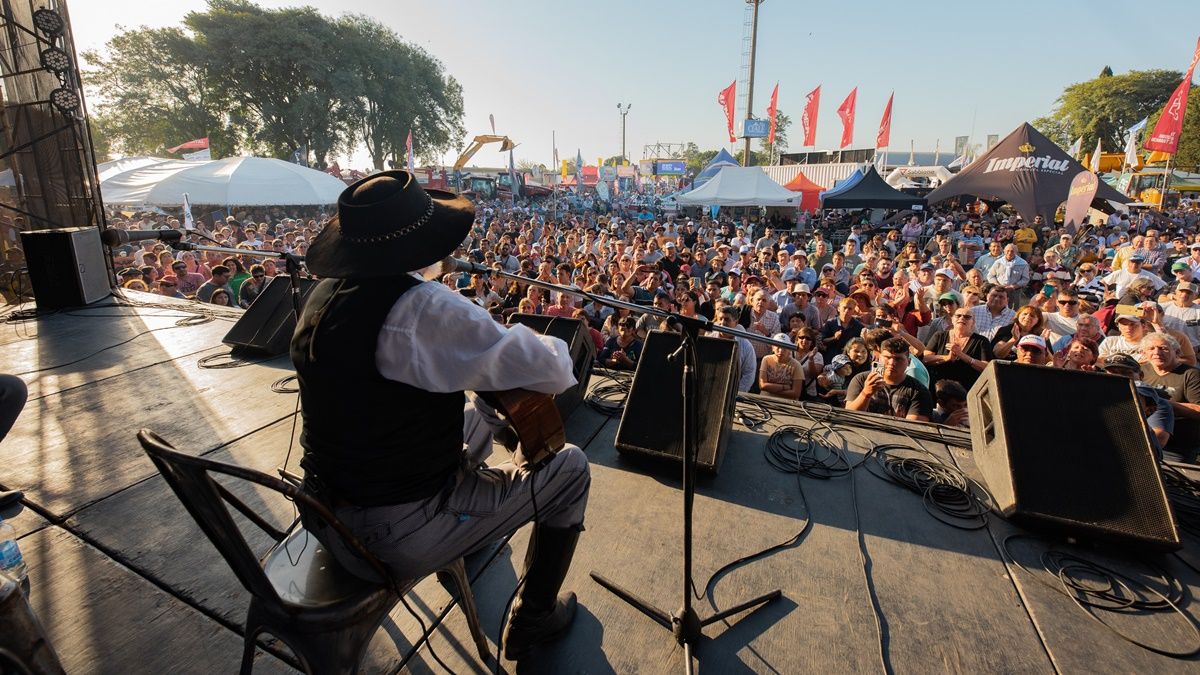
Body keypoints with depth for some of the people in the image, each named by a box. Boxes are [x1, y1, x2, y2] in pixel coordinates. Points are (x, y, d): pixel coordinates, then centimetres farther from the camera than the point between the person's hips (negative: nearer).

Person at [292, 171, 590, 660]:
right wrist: (551, 346, -2)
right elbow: (552, 372, -24)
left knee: (479, 414, 27)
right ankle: (532, 620, 24)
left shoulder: (325, 293, -1)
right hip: (396, 538, -8)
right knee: (570, 467, 6)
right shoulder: (422, 307, -29)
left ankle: (462, 547, 44)